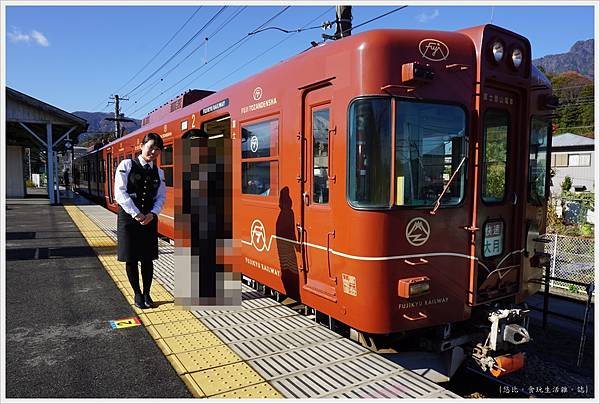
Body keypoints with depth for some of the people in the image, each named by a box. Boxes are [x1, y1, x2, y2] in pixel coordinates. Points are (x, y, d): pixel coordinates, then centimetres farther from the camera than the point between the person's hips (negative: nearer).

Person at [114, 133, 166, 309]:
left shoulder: (159, 172, 8)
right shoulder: (127, 165, -5)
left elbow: (160, 197, 8)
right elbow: (120, 193, -11)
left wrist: (152, 214, -10)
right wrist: (136, 214, -16)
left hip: (149, 218, 3)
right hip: (128, 217, -3)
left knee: (148, 258, 7)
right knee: (131, 258, 4)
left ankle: (147, 294, 21)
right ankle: (137, 294, 20)